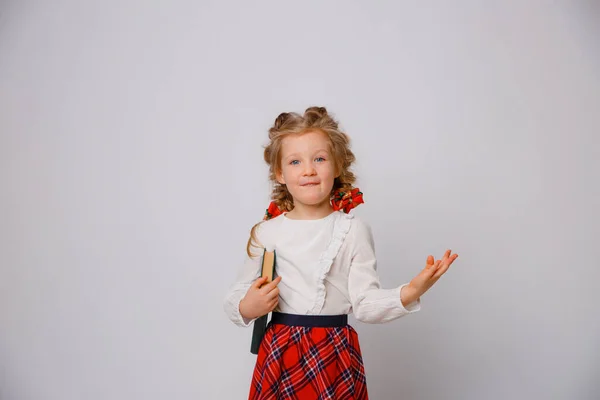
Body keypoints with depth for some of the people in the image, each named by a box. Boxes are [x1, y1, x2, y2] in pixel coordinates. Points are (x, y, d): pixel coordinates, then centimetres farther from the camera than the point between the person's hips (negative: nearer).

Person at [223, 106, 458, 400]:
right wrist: (247, 308, -16)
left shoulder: (353, 231, -3)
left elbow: (365, 303, -6)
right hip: (278, 355, 1)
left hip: (333, 357, -1)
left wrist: (409, 292, -21)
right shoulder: (265, 232, 0)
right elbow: (236, 297, 5)